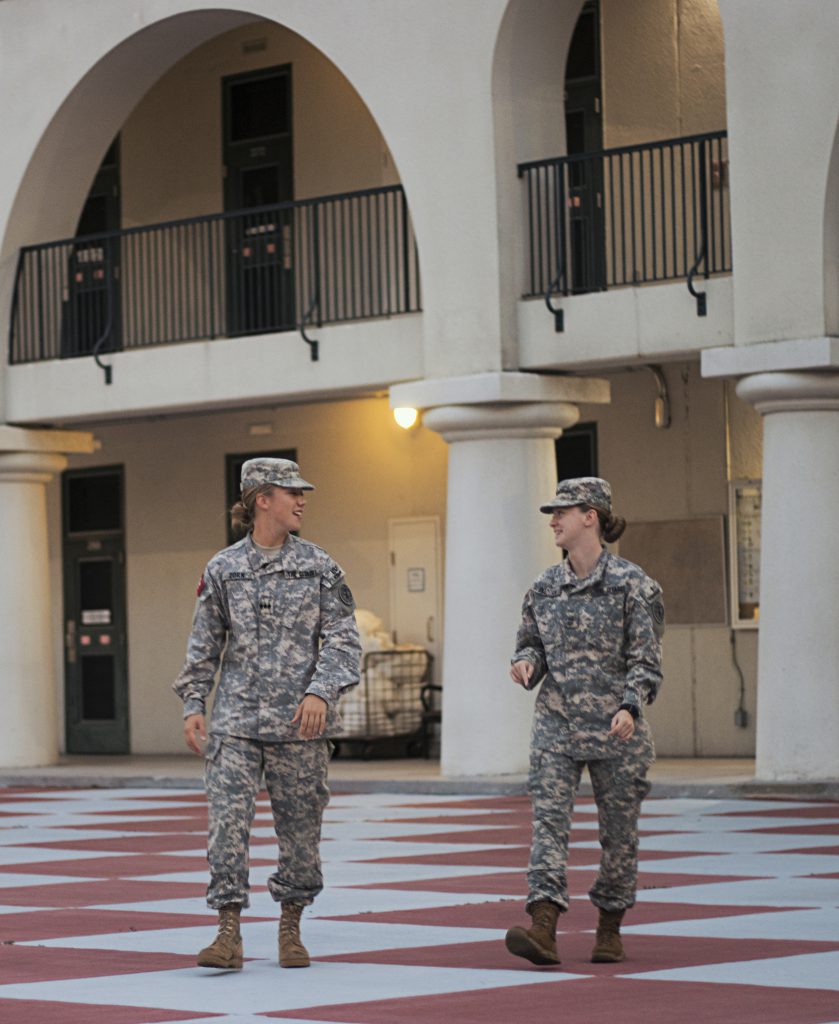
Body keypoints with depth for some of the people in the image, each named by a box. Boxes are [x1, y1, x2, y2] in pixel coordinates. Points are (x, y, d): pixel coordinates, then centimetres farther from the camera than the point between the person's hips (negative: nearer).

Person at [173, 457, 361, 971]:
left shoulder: (319, 566, 4)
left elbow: (343, 638, -1)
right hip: (236, 720, 0)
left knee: (300, 828, 5)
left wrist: (322, 691, -15)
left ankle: (291, 929, 19)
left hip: (299, 722, 0)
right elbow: (205, 644, 11)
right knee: (228, 821, -9)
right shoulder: (223, 569, 6)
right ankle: (230, 934, -8)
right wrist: (193, 703, 4)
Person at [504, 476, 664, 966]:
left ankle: (610, 928, 23)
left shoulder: (632, 584, -5)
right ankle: (544, 928, -21)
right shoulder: (545, 587, 9)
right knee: (549, 819, -12)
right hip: (557, 724, 3)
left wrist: (630, 708, -22)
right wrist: (526, 663, -3)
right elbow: (532, 643, 21)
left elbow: (646, 659, -7)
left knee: (618, 830, 7)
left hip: (616, 728, -3)